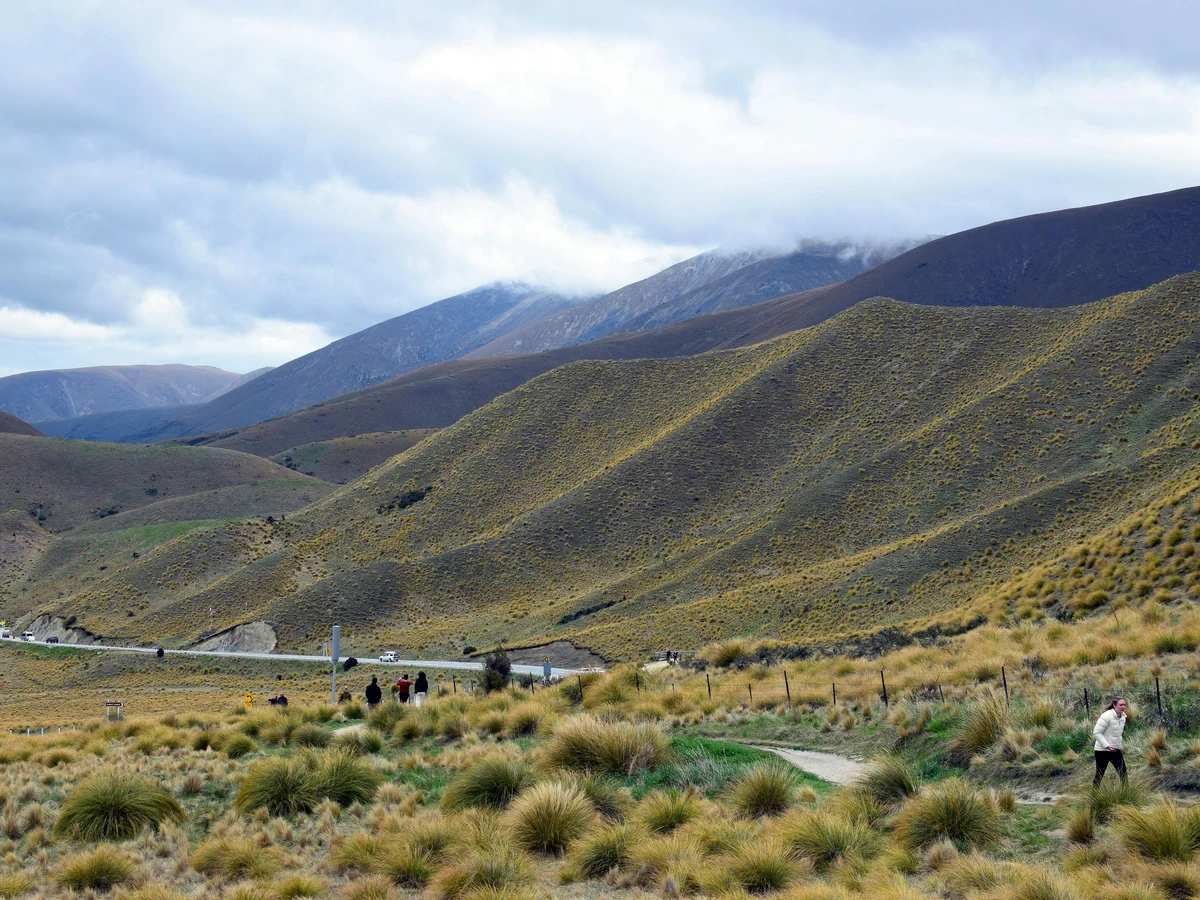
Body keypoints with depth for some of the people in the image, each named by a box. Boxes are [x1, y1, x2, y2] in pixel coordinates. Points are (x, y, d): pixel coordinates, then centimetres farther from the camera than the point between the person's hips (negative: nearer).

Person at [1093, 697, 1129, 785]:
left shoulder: (1123, 716, 3)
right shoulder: (1106, 716, -20)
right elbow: (1096, 733, -21)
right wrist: (1107, 745, -27)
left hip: (1115, 750, 6)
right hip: (1102, 750, -6)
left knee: (1123, 773, -1)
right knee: (1099, 775, 4)